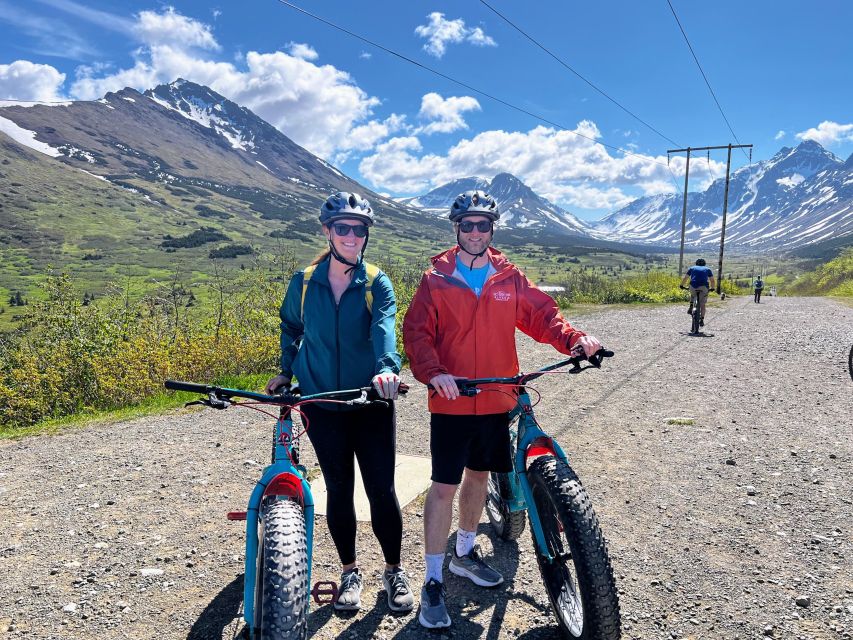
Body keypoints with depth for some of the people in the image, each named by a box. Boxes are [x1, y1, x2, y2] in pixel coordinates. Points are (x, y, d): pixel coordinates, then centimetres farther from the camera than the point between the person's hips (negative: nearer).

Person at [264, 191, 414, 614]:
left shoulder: (377, 283, -7)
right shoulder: (304, 283, 0)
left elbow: (384, 327, -26)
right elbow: (291, 329, 17)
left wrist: (388, 367, -43)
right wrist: (286, 371, 14)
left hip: (372, 403, -1)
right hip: (323, 407, 2)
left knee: (382, 489, 3)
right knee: (338, 491, 11)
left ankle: (394, 571, 27)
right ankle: (350, 572, 32)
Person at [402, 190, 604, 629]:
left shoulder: (510, 278, 4)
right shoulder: (436, 279, -4)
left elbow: (541, 315, 6)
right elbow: (416, 332, -8)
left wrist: (574, 339, -12)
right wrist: (433, 373, -24)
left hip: (496, 401, 4)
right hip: (451, 402, -4)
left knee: (479, 476, 19)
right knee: (444, 486, -1)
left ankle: (465, 553, 41)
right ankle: (433, 581, 13)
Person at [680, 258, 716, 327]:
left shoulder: (692, 268, 23)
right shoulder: (708, 269, 24)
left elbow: (685, 278, 20)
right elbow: (712, 281, 19)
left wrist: (682, 285, 32)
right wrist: (712, 288, 33)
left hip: (693, 286, 0)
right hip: (704, 287, 0)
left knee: (693, 295, 34)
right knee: (702, 304, 9)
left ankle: (691, 308, 17)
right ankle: (702, 320, 3)